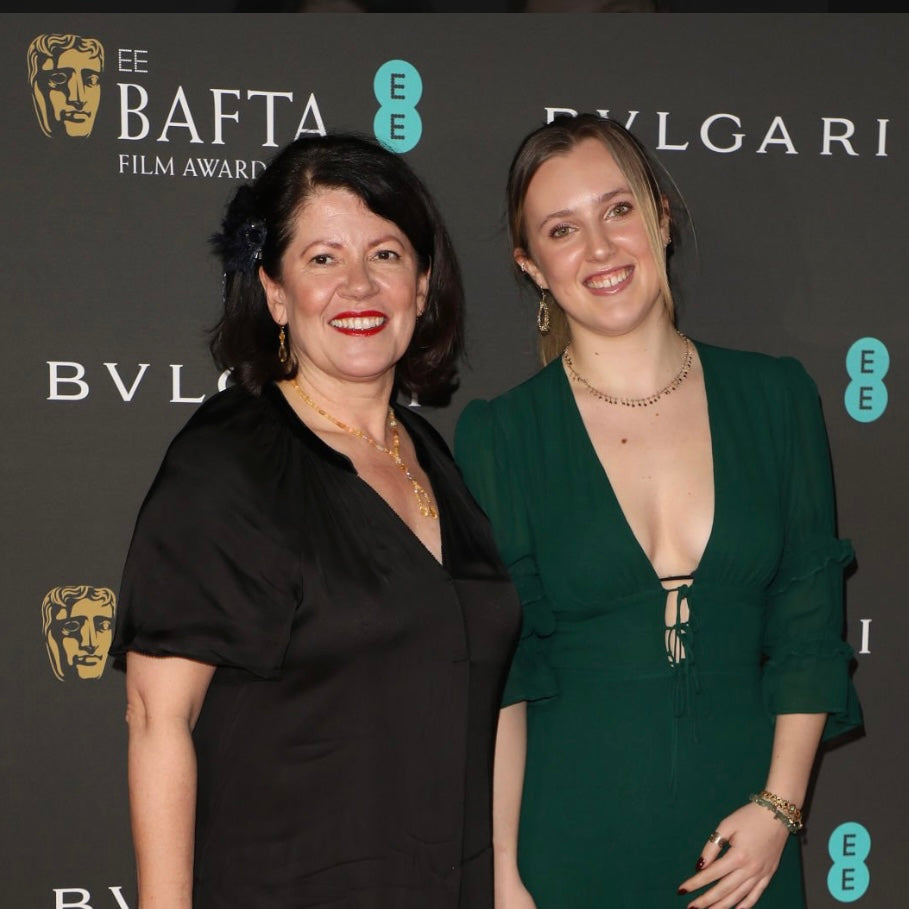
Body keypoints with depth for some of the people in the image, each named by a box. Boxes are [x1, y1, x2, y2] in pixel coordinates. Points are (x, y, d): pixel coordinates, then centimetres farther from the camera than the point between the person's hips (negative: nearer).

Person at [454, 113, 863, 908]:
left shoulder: (775, 397, 1)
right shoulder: (498, 435, -5)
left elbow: (809, 624, 3)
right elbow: (493, 672, -6)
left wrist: (779, 806, -5)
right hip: (569, 842, -1)